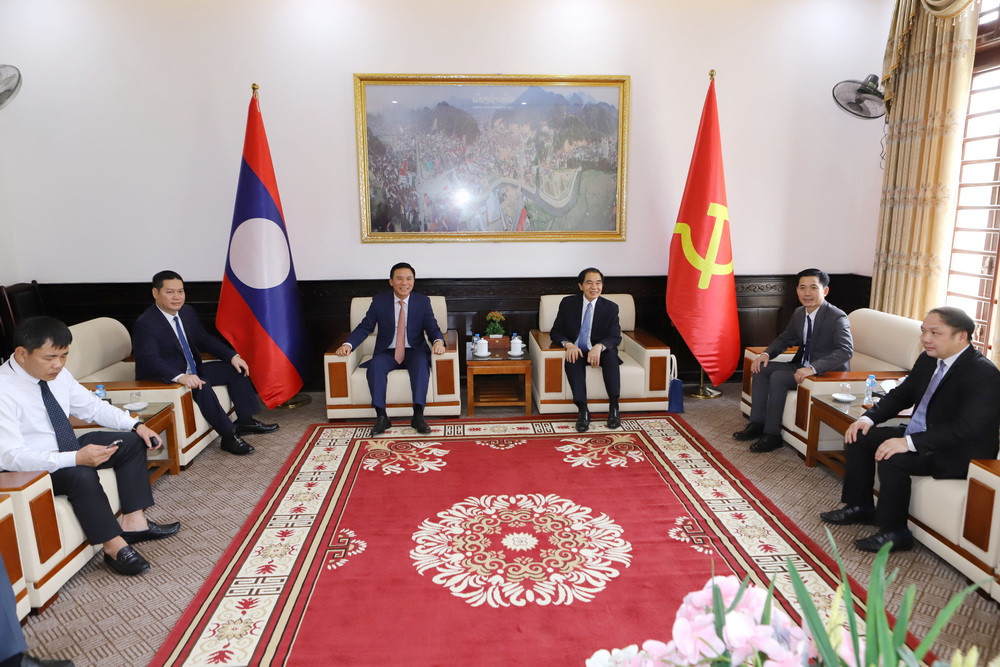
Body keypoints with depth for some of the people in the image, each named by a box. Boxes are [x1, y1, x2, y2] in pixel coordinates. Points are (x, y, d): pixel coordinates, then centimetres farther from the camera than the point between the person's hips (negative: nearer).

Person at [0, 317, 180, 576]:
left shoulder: (57, 373, -5)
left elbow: (92, 406, 6)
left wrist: (136, 425, -7)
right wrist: (76, 458, -42)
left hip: (68, 449, 9)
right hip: (32, 470, -8)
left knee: (132, 442, -1)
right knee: (81, 474, -34)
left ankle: (134, 522, -5)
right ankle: (114, 546, -18)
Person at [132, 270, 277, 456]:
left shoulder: (187, 312, 3)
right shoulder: (145, 324, -22)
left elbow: (205, 339, 13)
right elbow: (150, 361, -34)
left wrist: (233, 356, -1)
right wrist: (180, 377, -50)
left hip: (191, 371, 9)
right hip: (162, 380, -9)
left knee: (236, 369, 3)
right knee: (201, 387, -35)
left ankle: (245, 421, 8)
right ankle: (229, 436, -26)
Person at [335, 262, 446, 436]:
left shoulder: (423, 301, 1)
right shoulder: (379, 301, 0)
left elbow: (432, 328, -3)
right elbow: (365, 327, 0)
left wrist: (438, 341, -28)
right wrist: (348, 344, -18)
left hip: (414, 351, 0)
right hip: (387, 352, 1)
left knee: (421, 362, -34)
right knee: (375, 364, -32)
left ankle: (418, 415, -34)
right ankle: (381, 416, -28)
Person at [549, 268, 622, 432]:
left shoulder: (611, 307, -3)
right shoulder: (567, 303, -2)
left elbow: (615, 337, -10)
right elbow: (555, 332, -2)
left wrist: (599, 346, -34)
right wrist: (568, 344, -26)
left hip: (598, 352, 1)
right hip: (576, 351, 0)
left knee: (611, 353, -32)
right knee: (572, 361, -34)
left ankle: (613, 407, -30)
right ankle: (583, 410, -36)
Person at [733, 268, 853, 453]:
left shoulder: (837, 317, -19)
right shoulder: (799, 313, 4)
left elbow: (846, 350, -32)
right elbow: (785, 338, 17)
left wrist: (813, 368, -44)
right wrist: (766, 353, -3)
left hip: (828, 373, -8)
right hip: (803, 366, 8)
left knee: (778, 377, -25)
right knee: (762, 368, -4)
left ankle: (772, 434, -16)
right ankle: (757, 423, -2)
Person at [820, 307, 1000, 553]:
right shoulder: (928, 359, 2)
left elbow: (966, 428, -32)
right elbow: (901, 394, 12)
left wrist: (909, 443, -37)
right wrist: (869, 418, -4)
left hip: (959, 452, -9)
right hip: (920, 435, 9)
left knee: (892, 458, -29)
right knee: (861, 437, 2)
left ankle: (895, 532, -10)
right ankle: (860, 506, 15)